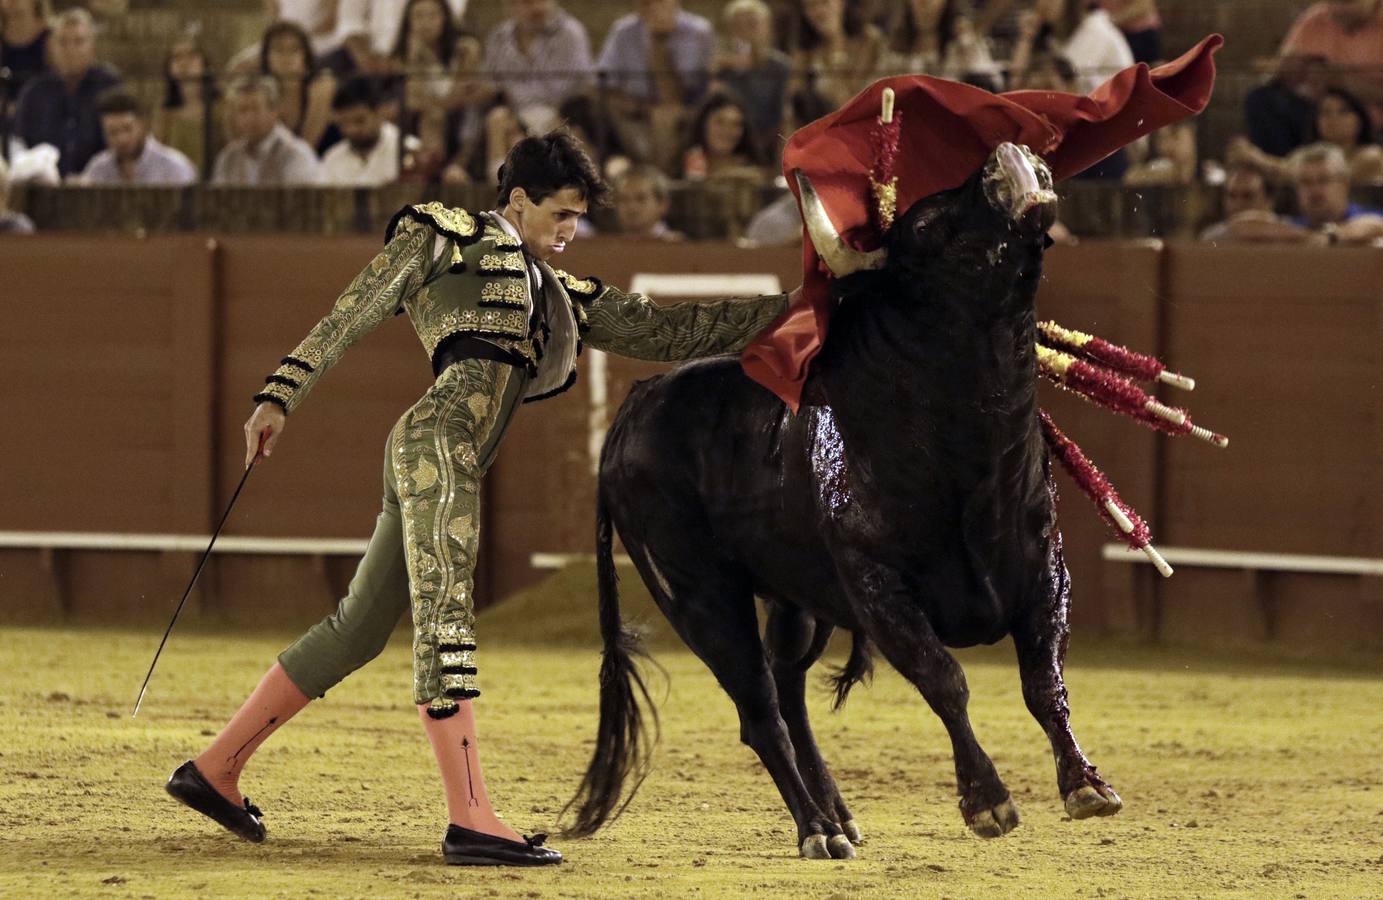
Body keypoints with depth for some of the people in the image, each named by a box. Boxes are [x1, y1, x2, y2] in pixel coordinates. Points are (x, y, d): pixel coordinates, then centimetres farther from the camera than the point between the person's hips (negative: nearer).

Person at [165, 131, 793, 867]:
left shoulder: (563, 299, 28)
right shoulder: (444, 239, 9)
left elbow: (668, 333, 25)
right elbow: (349, 318, 6)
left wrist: (781, 311, 20)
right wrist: (279, 397, -3)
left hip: (451, 472, 8)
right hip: (437, 441, -8)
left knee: (357, 630, 9)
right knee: (444, 619, -12)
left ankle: (215, 769, 14)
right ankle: (469, 820, -18)